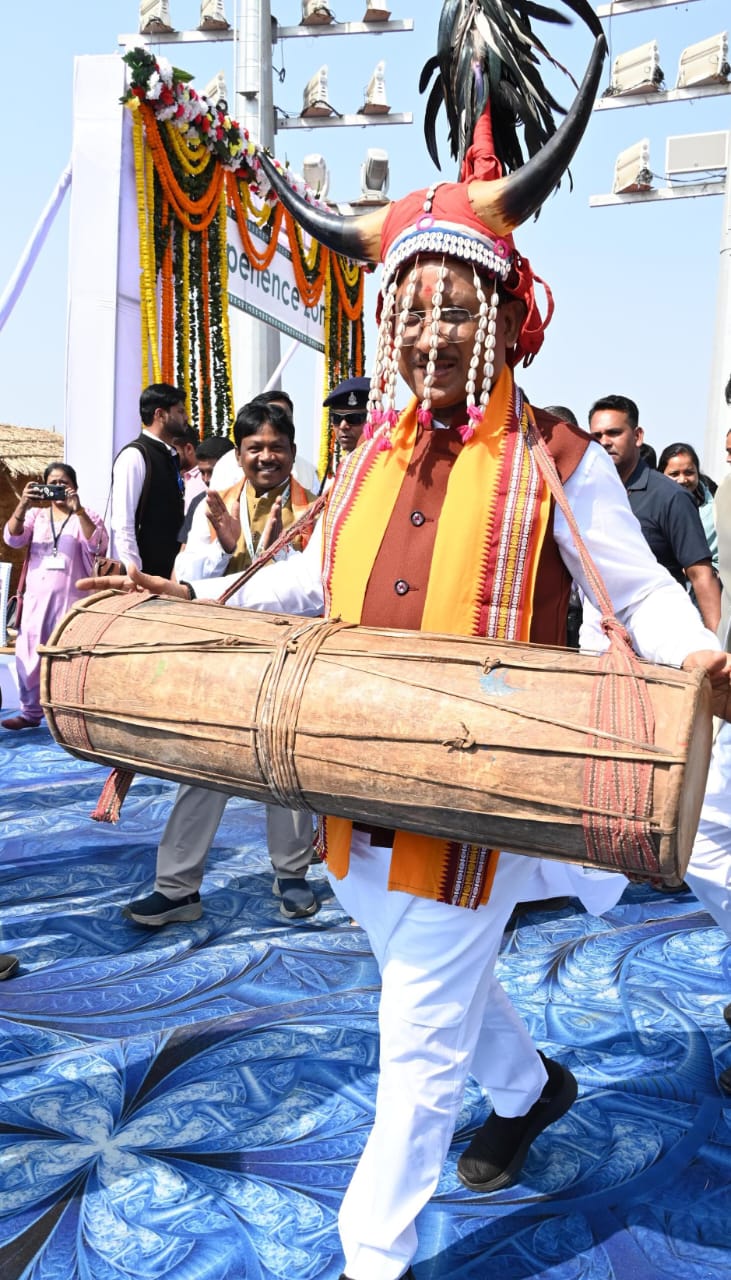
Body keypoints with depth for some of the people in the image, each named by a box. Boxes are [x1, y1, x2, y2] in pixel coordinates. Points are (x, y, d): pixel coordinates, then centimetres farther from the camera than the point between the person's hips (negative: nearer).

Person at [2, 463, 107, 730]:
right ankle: (31, 712, 17)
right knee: (29, 654, 6)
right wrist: (23, 505, -21)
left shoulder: (86, 517, 3)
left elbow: (97, 547, -16)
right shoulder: (36, 515, 11)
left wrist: (78, 510, -26)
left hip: (71, 598, -4)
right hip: (36, 597, 4)